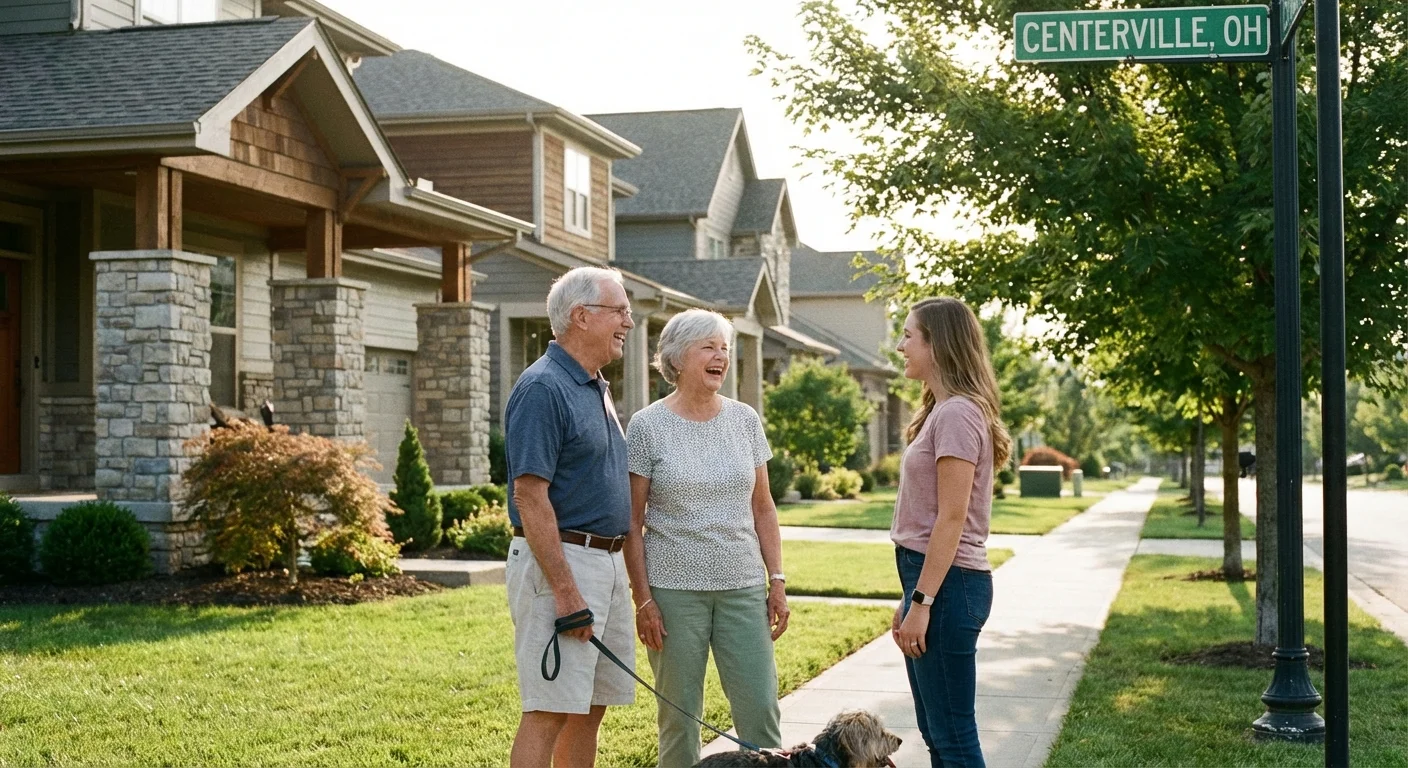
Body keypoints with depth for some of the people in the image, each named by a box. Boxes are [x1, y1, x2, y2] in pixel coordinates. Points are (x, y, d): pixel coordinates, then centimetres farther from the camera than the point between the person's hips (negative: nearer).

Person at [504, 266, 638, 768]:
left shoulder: (596, 387, 16)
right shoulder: (543, 388, -14)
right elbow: (530, 496, -19)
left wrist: (630, 576, 20)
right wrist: (565, 590, -22)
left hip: (607, 562, 10)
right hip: (559, 562, -9)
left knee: (591, 707, 12)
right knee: (549, 710, -8)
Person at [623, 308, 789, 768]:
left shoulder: (745, 420, 7)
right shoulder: (647, 426, -3)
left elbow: (762, 508, 12)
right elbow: (632, 521, -3)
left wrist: (777, 580, 6)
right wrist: (643, 600, -7)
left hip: (742, 587, 3)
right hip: (674, 588, -3)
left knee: (761, 709, 0)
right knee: (678, 715, 4)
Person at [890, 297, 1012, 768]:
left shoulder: (957, 414, -14)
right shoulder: (941, 410, 16)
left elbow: (951, 518, -18)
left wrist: (921, 602, -19)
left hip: (948, 584, -10)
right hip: (931, 578, 10)